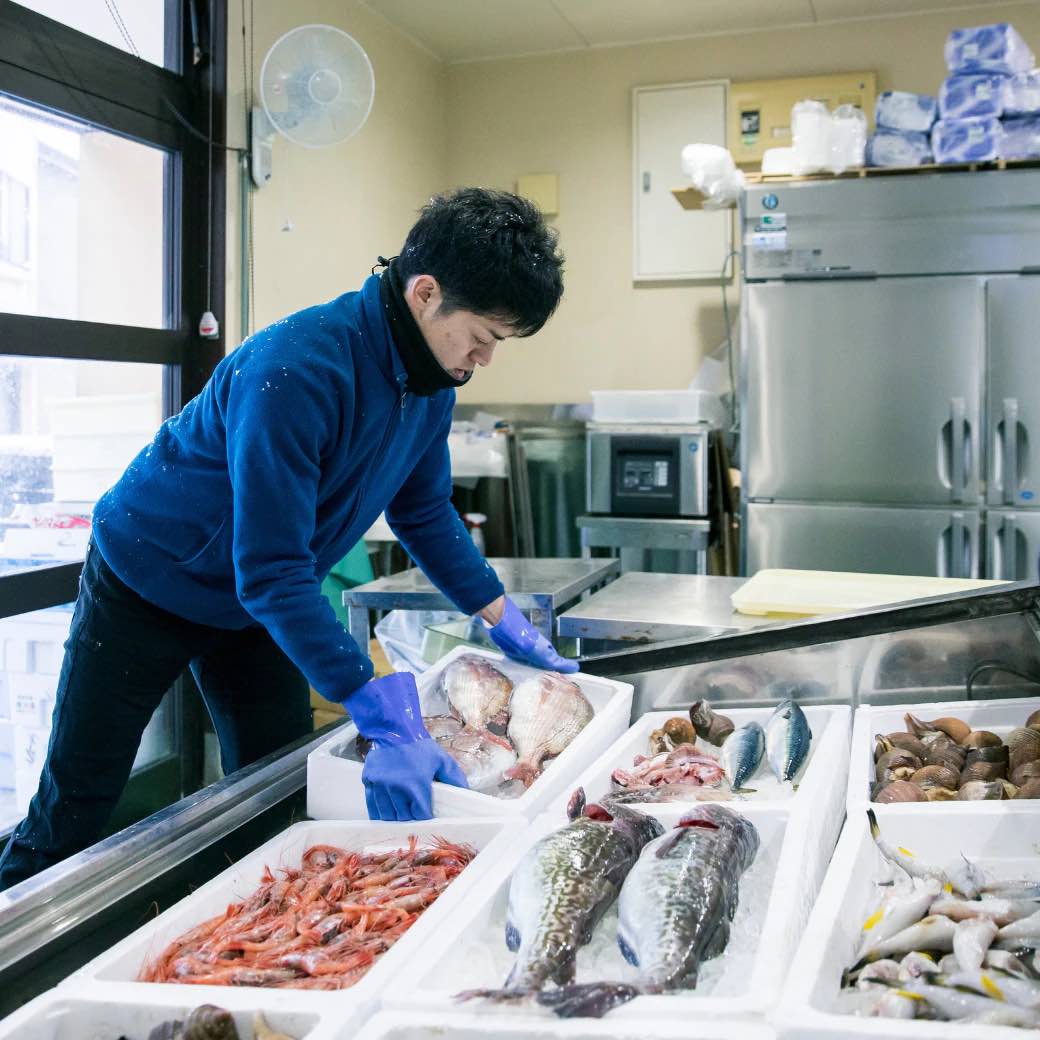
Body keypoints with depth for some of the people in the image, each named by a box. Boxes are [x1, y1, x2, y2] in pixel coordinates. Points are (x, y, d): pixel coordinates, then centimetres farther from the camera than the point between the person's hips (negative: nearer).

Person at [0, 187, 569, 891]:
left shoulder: (432, 376, -10)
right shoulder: (295, 371, -36)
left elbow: (426, 512, 5)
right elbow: (270, 572, -38)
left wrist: (506, 621, 0)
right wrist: (383, 716, -41)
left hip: (261, 599, 7)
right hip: (148, 586, -7)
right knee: (75, 810, 3)